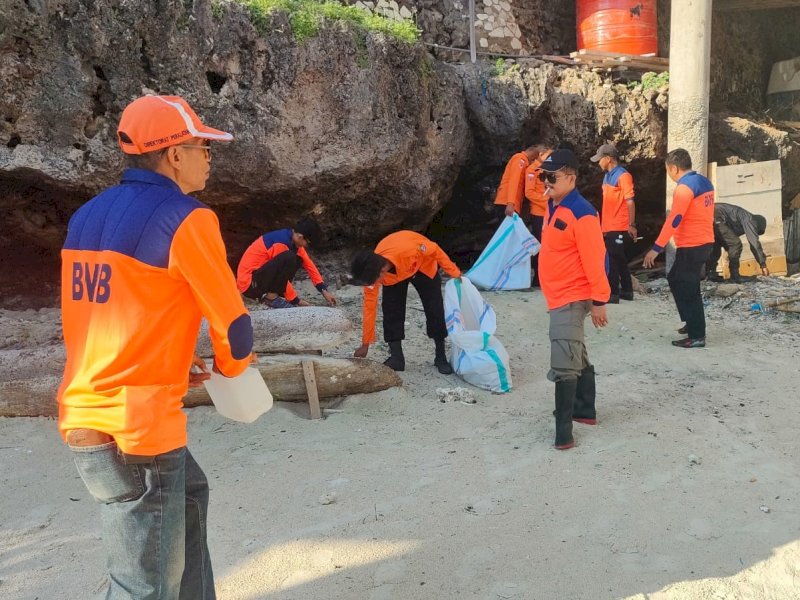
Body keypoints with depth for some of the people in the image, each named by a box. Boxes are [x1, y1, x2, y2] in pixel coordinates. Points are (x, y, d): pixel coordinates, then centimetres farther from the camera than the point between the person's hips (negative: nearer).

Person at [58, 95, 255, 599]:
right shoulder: (184, 218, -15)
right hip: (136, 429, -9)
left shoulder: (88, 216, 10)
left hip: (86, 415, 9)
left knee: (189, 494, 30)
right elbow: (233, 322, -10)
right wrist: (231, 365, 11)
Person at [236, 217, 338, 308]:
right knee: (289, 259, -26)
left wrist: (324, 291, 5)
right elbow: (283, 275, -17)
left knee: (298, 259, 8)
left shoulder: (293, 238, 5)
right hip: (249, 283, -9)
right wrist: (295, 300, -9)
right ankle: (271, 297, -11)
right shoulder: (281, 243, -22)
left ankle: (269, 294, 3)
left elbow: (309, 265, 10)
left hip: (260, 277, 9)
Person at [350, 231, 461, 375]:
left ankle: (441, 357, 7)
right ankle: (396, 357, -4)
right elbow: (370, 305, -22)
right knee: (391, 311, -13)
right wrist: (366, 344, -17)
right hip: (393, 274, 2)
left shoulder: (408, 249, -47)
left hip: (423, 265, -2)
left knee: (435, 309, -5)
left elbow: (435, 250, -27)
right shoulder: (371, 271, -32)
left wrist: (454, 273, -14)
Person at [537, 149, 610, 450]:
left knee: (563, 364, -11)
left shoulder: (581, 213, -19)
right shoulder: (553, 207, 10)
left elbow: (594, 259, -19)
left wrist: (598, 300, -18)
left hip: (571, 299, -10)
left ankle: (564, 430, -5)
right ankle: (585, 409, 33)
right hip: (558, 297, 10)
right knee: (577, 356, 20)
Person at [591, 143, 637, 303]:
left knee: (612, 260, -7)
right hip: (609, 227, 9)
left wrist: (632, 225, -20)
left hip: (619, 228, -9)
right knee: (619, 259, 15)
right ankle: (626, 291, 24)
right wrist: (603, 225, 19)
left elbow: (630, 201, -16)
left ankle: (613, 294, -1)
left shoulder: (622, 176, -12)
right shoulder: (607, 176, 14)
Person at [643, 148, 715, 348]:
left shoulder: (684, 187, -17)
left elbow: (673, 220, -23)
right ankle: (691, 322, 28)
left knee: (688, 289, -1)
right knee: (675, 279, 22)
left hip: (691, 246, -9)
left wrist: (657, 248, -23)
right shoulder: (705, 183, 11)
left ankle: (697, 336, 4)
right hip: (704, 242, 9)